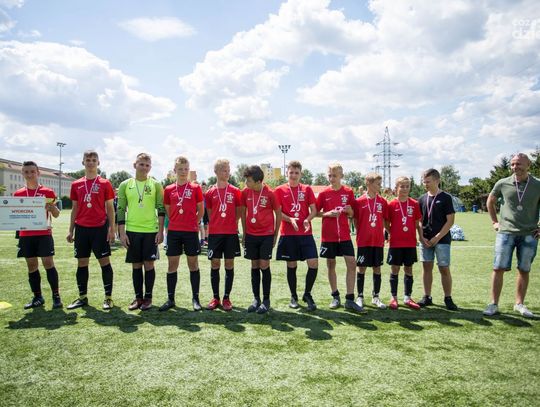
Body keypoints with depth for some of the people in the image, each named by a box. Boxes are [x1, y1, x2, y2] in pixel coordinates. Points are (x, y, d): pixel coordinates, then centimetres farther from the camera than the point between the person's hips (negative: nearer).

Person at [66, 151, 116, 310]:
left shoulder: (105, 183, 1)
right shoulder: (76, 185, 9)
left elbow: (110, 208, 1)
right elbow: (75, 209, 13)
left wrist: (112, 229, -6)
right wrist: (71, 230, 10)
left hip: (100, 228, -3)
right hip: (81, 228, 4)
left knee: (104, 262, -1)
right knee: (82, 263, 9)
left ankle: (108, 297, 6)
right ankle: (82, 297, 20)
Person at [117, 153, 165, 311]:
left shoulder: (156, 185, 2)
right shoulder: (125, 185, 4)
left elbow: (161, 209, 1)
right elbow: (121, 210, 4)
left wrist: (160, 231, -5)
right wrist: (122, 233, -2)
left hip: (151, 230, -1)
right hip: (132, 231, 1)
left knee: (149, 263, 1)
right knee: (136, 265, 8)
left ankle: (148, 297, 13)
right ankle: (138, 297, 18)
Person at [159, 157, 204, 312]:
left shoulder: (195, 188, 0)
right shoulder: (169, 190, 6)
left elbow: (201, 211, 5)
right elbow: (168, 211, 14)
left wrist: (192, 223, 3)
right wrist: (177, 222, 9)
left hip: (191, 232, -2)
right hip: (173, 231, 2)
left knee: (193, 264, 5)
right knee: (172, 265, 6)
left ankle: (195, 298, 14)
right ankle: (170, 299, 16)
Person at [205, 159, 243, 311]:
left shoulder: (235, 191, 2)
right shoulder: (210, 193, 4)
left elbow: (239, 213, 7)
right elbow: (209, 214, 11)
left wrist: (231, 223, 2)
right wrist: (218, 223, 5)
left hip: (231, 233, -1)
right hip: (214, 233, 1)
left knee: (229, 264, 3)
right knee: (214, 264, 5)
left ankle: (226, 298, 13)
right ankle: (215, 297, 16)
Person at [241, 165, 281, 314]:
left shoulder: (269, 193, -9)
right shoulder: (245, 192, 0)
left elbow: (278, 213, 1)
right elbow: (243, 212, 11)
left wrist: (275, 234, 2)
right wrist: (244, 233, 10)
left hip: (266, 235, -3)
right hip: (251, 235, 3)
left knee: (264, 266, -2)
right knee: (254, 266, 8)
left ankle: (266, 300, 10)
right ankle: (256, 299, 18)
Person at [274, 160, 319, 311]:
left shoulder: (307, 189, 8)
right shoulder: (280, 190, 3)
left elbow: (314, 210, 5)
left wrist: (307, 220, -15)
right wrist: (290, 220, -18)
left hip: (305, 233, 1)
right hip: (288, 233, -1)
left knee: (314, 263, -7)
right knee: (291, 265, 6)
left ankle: (307, 294, 12)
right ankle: (293, 297, 23)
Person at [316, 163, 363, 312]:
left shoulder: (348, 192, 3)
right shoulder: (324, 193, -1)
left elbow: (352, 215, 9)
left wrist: (349, 210, -13)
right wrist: (327, 213, -14)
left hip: (344, 235, 1)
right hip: (328, 235, 0)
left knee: (351, 264, -6)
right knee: (331, 265, 6)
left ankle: (349, 299, 1)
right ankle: (335, 297, 21)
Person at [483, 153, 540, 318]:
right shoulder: (503, 184, 1)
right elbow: (490, 201, 17)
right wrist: (495, 222, 12)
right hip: (506, 232, 0)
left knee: (524, 270, 8)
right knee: (499, 268, -3)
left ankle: (519, 304, 21)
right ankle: (494, 304, 4)